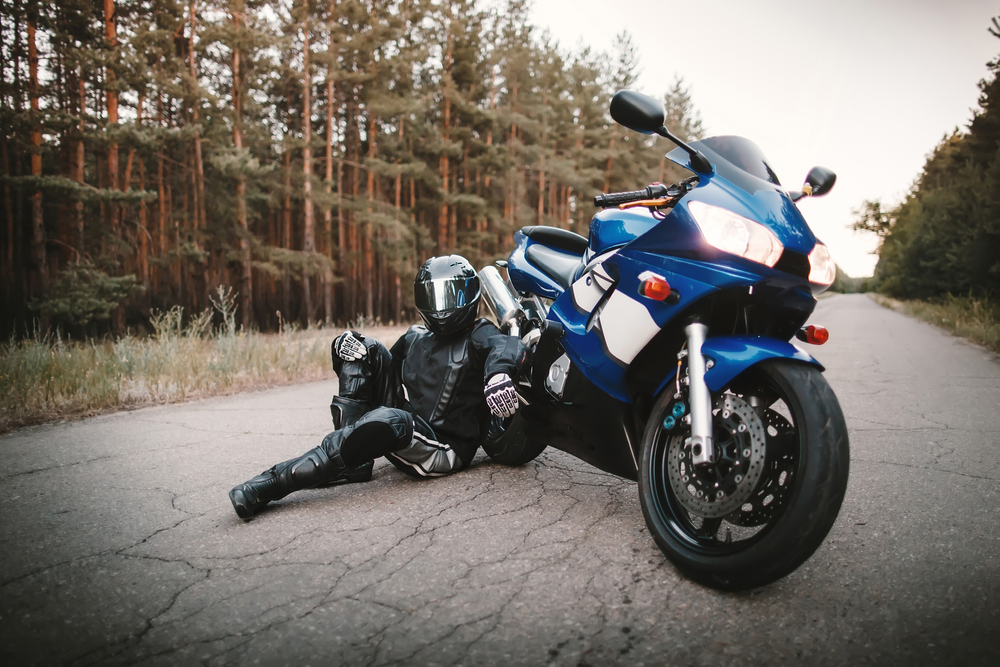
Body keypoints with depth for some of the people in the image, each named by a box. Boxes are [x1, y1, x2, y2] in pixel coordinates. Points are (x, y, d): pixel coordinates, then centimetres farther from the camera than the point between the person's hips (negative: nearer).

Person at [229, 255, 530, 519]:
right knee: (368, 350, -1)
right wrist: (351, 348, -2)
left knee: (390, 420, -39)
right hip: (405, 431, 6)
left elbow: (508, 346, -22)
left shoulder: (478, 334, -1)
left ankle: (275, 481, -34)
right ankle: (351, 459, -14)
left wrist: (499, 372, -47)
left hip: (443, 449, -6)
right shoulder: (414, 337, 18)